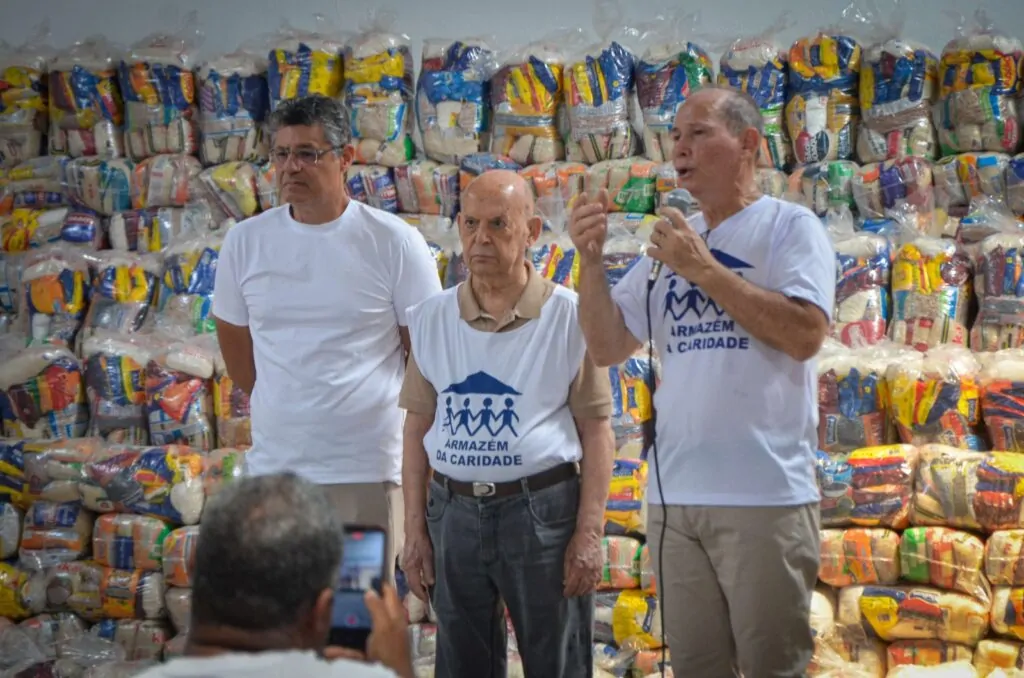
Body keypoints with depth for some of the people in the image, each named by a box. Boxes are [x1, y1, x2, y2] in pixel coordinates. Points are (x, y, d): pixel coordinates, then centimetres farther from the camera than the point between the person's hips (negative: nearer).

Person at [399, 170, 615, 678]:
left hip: (543, 509, -3)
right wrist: (414, 530, 6)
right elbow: (418, 427, 9)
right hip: (453, 511, 3)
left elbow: (595, 428, -5)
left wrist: (590, 532, -9)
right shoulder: (431, 319, 5)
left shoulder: (569, 315, -5)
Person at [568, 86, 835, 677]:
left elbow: (805, 335, -18)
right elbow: (608, 347, 11)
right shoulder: (669, 242, 14)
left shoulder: (790, 226, -3)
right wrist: (591, 260, -3)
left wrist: (705, 268, -15)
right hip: (674, 495, 6)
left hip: (764, 494, -5)